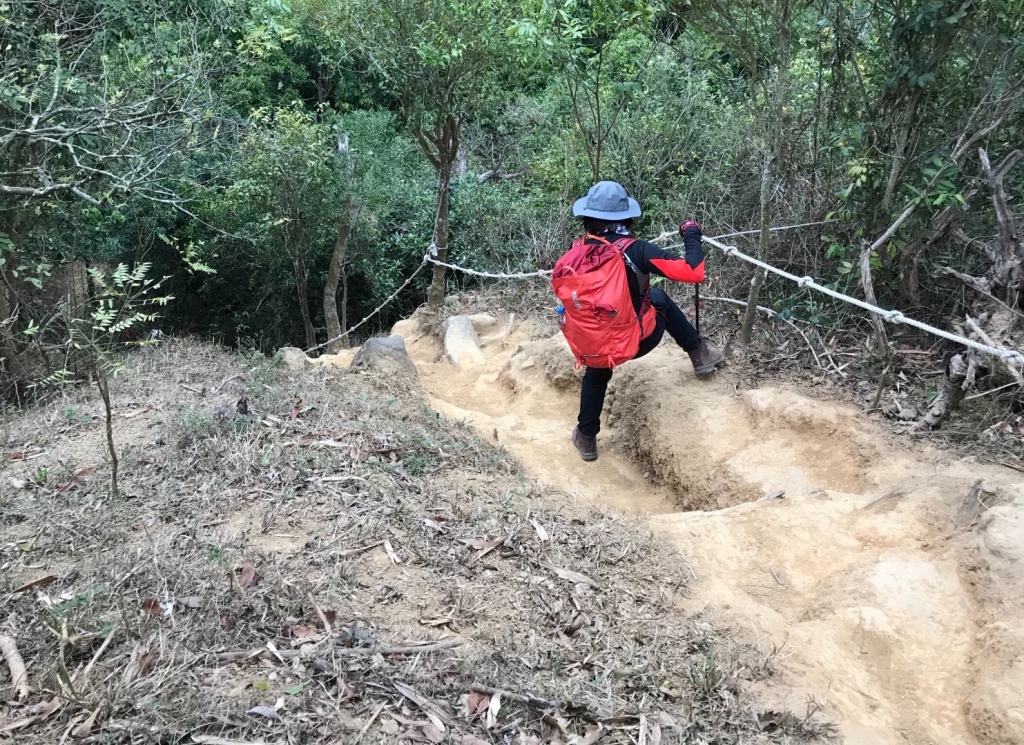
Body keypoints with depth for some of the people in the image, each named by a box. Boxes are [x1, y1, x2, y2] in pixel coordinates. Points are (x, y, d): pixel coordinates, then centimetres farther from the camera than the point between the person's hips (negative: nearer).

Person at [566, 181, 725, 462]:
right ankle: (699, 355, 35)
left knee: (595, 376, 35)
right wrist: (692, 237, -9)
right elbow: (693, 272, -25)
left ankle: (586, 438, 48)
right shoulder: (636, 251, -25)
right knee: (659, 298, 28)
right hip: (640, 339, -2)